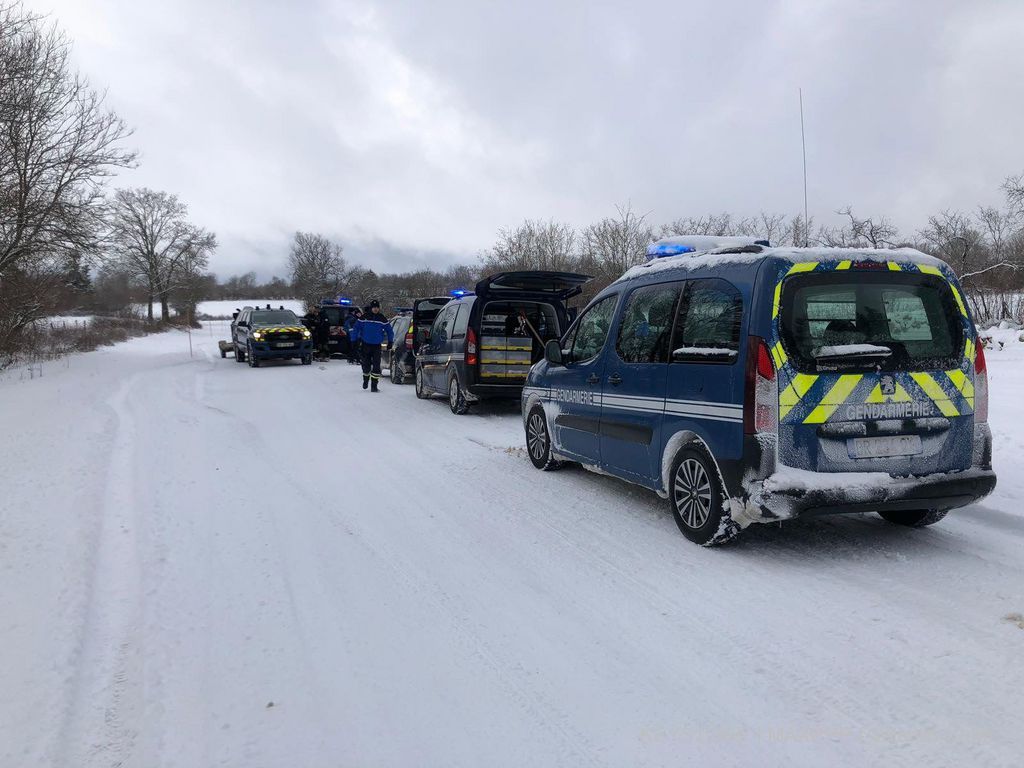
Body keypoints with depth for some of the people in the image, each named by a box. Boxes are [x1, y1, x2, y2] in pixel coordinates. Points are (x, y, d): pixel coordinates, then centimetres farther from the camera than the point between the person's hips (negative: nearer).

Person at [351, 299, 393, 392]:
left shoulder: (382, 319, 0)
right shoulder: (365, 317, -3)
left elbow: (389, 330, 10)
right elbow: (357, 327, 6)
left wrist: (390, 342, 8)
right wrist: (356, 339, 4)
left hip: (377, 346, 0)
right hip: (366, 345, 0)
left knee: (376, 366, -7)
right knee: (366, 364, 9)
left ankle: (374, 386, -4)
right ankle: (366, 380, 36)